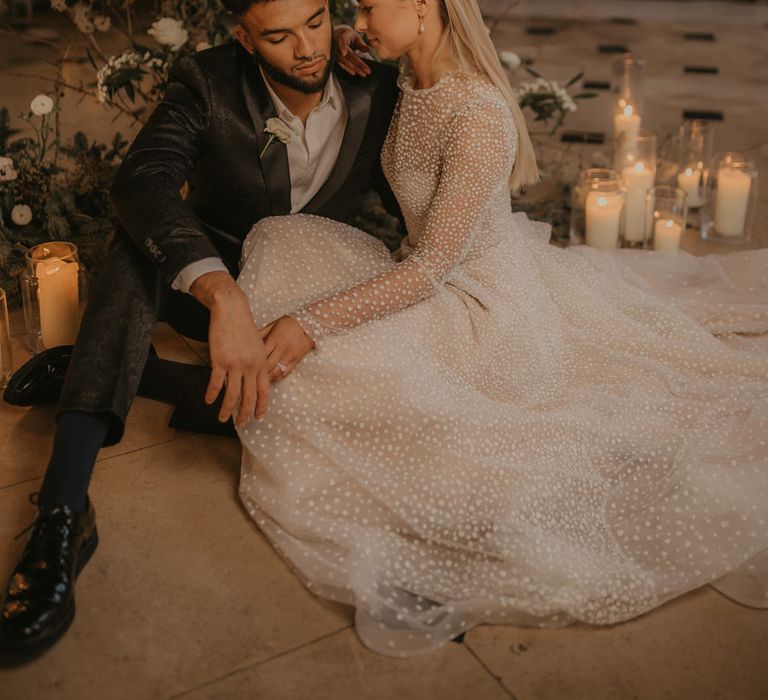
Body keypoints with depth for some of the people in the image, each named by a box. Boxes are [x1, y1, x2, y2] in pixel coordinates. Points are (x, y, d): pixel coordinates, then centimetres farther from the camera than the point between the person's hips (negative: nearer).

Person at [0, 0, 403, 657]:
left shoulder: (376, 87, -11)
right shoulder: (207, 82, -20)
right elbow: (142, 182, -40)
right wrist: (225, 296, -55)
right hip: (205, 277, -2)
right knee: (142, 237, -36)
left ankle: (90, 367, -19)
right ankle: (65, 511, -45)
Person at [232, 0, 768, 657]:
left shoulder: (479, 118, -31)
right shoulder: (415, 77, -3)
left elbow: (430, 268, -28)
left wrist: (311, 322, -29)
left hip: (485, 303, -10)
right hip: (434, 274, 10)